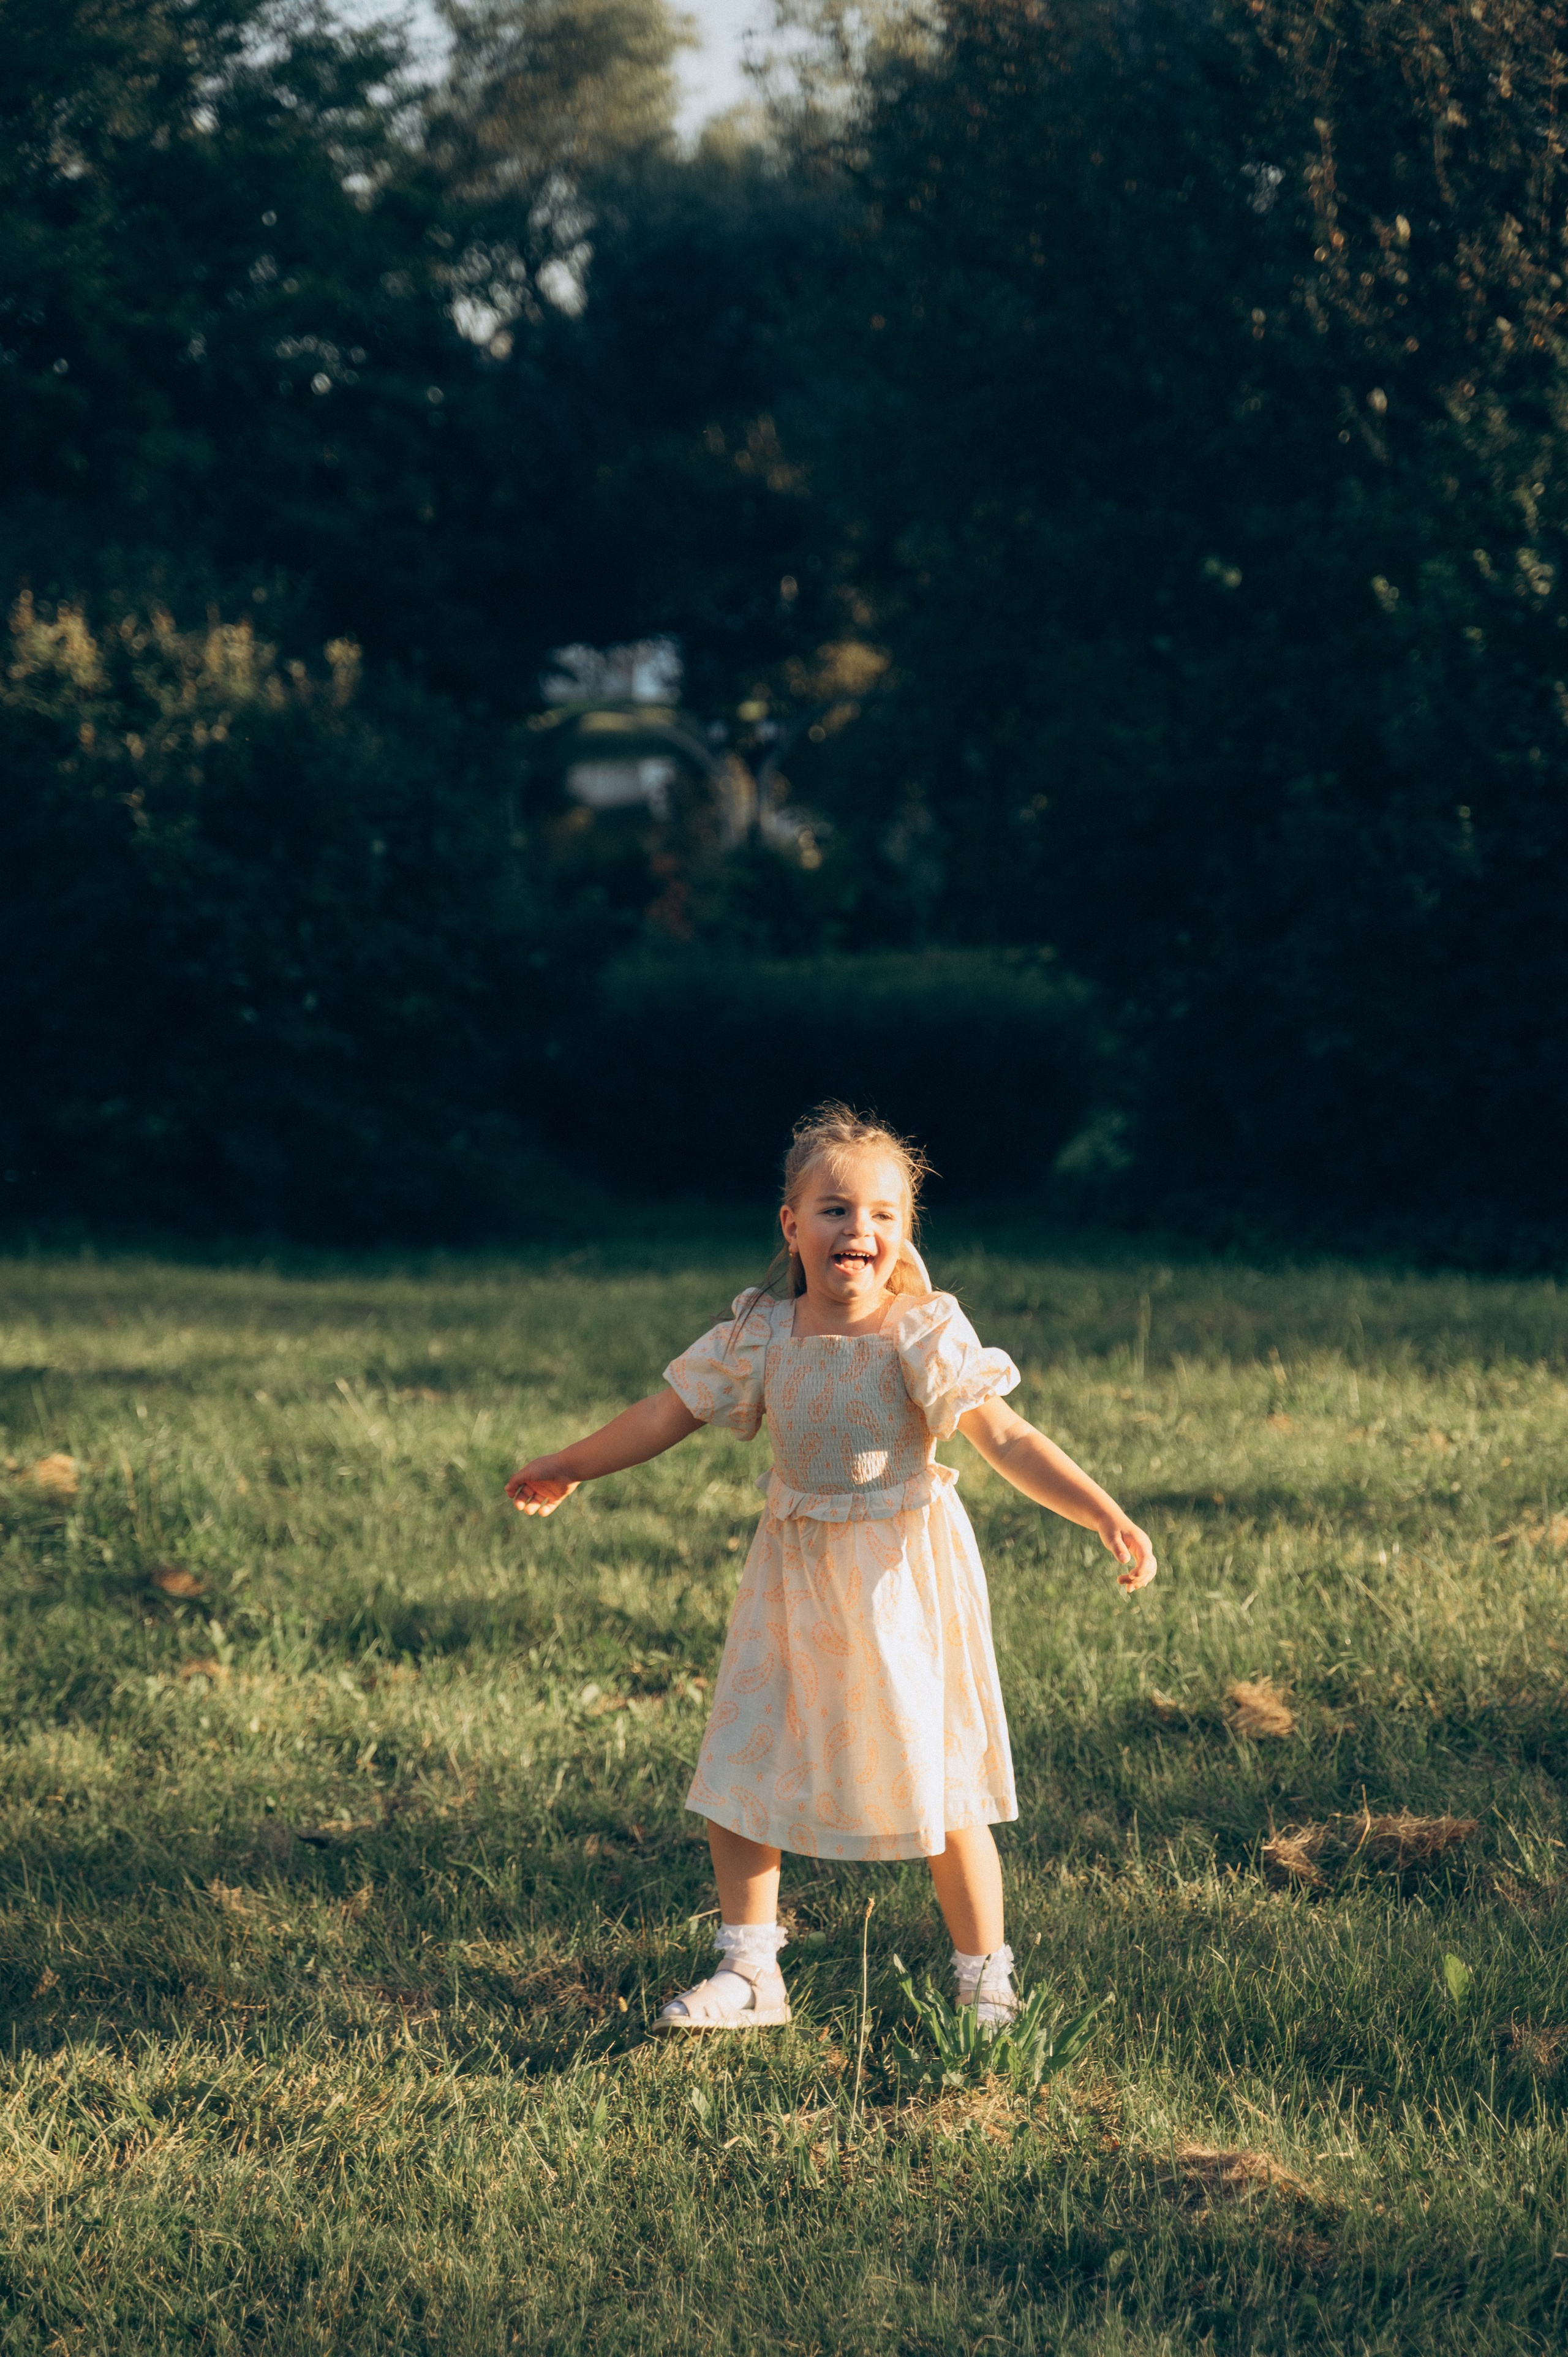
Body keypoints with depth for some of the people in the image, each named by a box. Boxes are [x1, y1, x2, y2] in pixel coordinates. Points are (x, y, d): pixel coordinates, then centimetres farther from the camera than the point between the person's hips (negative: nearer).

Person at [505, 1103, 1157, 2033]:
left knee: (937, 1781, 1)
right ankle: (749, 1975, 17)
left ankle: (987, 1981, 15)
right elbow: (666, 1415, 10)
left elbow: (1008, 1439, -20)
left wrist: (1109, 1518, -30)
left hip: (903, 1574, -4)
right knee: (741, 1767, 5)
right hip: (794, 1576, 5)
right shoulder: (762, 1336, -3)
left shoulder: (923, 1337, -15)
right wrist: (569, 1468, 20)